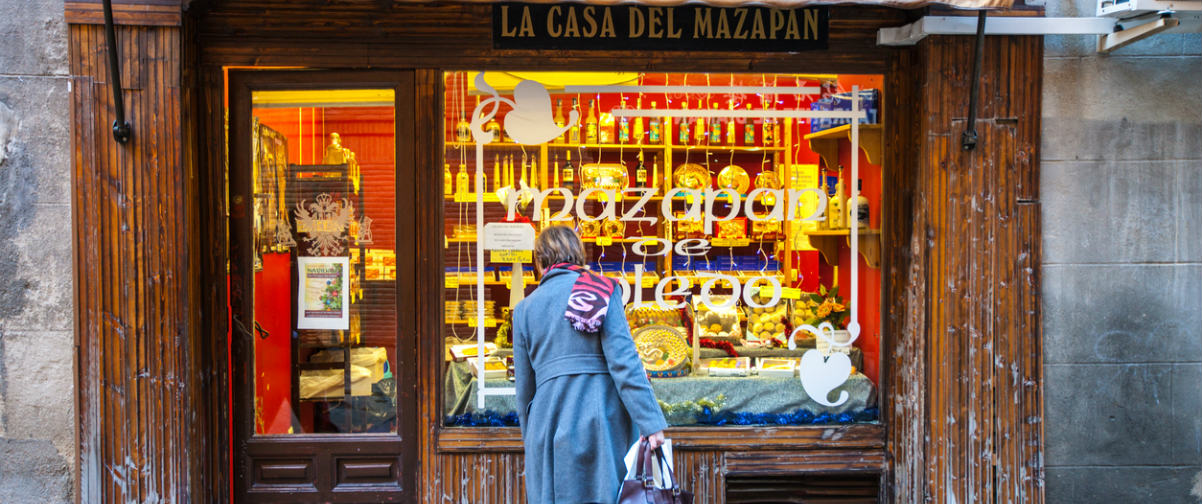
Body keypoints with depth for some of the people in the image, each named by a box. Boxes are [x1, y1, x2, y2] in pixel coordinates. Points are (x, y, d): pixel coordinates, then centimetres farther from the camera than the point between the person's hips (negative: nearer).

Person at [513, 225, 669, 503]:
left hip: (549, 421, 2)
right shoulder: (602, 290, 3)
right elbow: (623, 360, -8)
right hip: (603, 417, -2)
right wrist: (650, 421, -9)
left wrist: (531, 439, 24)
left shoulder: (525, 308, 11)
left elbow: (524, 387, 14)